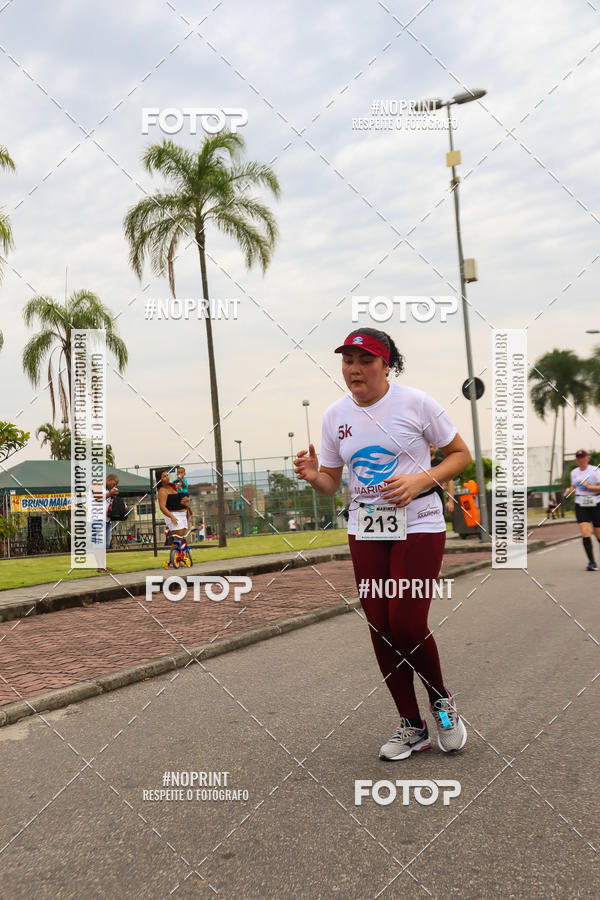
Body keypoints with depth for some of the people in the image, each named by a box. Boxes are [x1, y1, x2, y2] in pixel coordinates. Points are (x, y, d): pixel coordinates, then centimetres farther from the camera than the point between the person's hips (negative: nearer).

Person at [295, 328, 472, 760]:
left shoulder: (415, 402, -8)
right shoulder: (335, 415, 4)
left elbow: (461, 454, -1)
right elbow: (331, 482, 11)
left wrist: (421, 480, -17)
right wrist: (311, 475, -12)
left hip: (418, 525, -4)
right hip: (365, 529, 5)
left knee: (406, 622, -14)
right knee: (381, 627, 4)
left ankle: (441, 699, 17)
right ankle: (412, 726, 20)